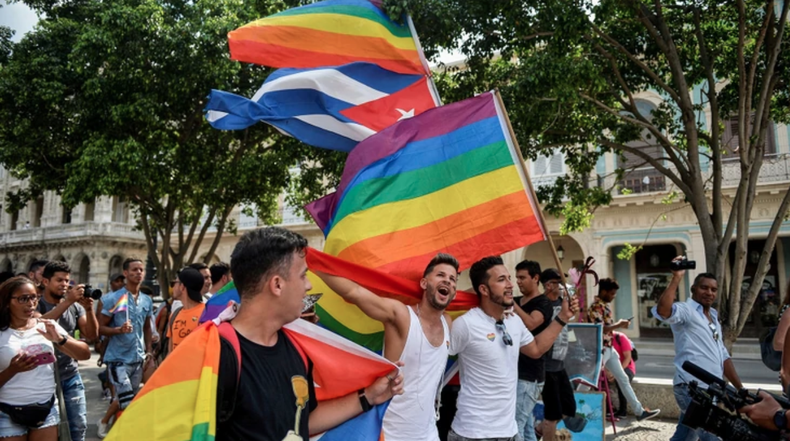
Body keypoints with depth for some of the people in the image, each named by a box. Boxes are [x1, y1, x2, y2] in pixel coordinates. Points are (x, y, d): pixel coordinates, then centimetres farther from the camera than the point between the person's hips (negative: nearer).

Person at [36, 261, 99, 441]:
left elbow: (91, 335, -1)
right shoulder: (37, 305, -6)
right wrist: (67, 301, -33)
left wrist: (89, 308, -17)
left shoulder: (75, 306, 4)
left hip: (71, 376, 4)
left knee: (80, 425, 6)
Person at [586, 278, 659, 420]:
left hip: (609, 349, 9)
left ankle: (639, 411, 19)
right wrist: (618, 325, -18)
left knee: (623, 379, 12)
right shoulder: (596, 307, -17)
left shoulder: (606, 306, 12)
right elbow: (598, 329, -25)